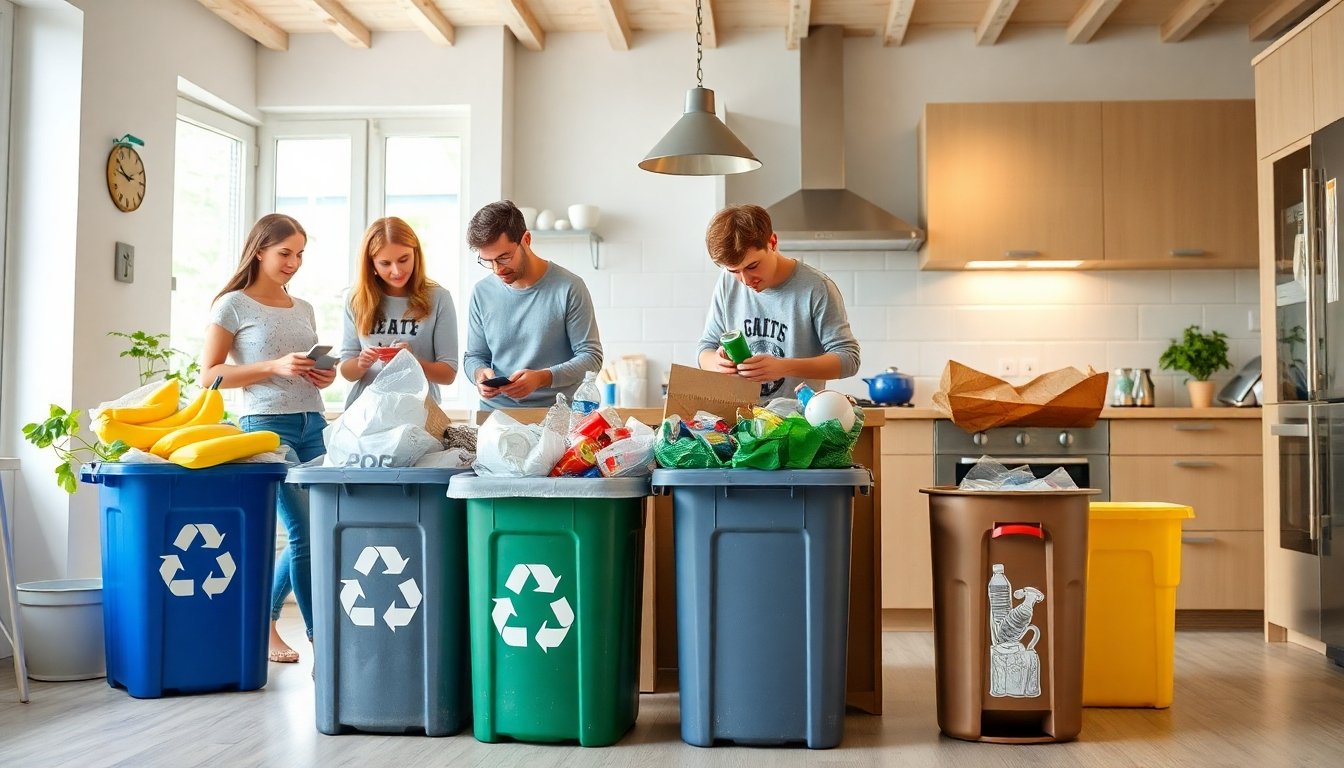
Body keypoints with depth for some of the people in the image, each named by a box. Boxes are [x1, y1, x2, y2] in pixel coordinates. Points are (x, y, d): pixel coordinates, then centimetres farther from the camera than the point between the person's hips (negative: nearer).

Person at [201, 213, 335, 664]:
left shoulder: (303, 309, 18)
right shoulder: (234, 305, 1)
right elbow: (210, 373, -4)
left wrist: (325, 375, 4)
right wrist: (275, 366, -14)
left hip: (312, 424, 6)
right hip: (267, 424, -6)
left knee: (309, 532, 3)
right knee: (305, 532, -12)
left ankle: (262, 619, 22)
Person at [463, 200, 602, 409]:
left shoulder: (569, 288, -4)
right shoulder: (482, 293, 9)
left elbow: (591, 357, -3)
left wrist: (542, 378, -17)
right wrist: (479, 373, -6)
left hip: (558, 413, -4)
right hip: (495, 410, 4)